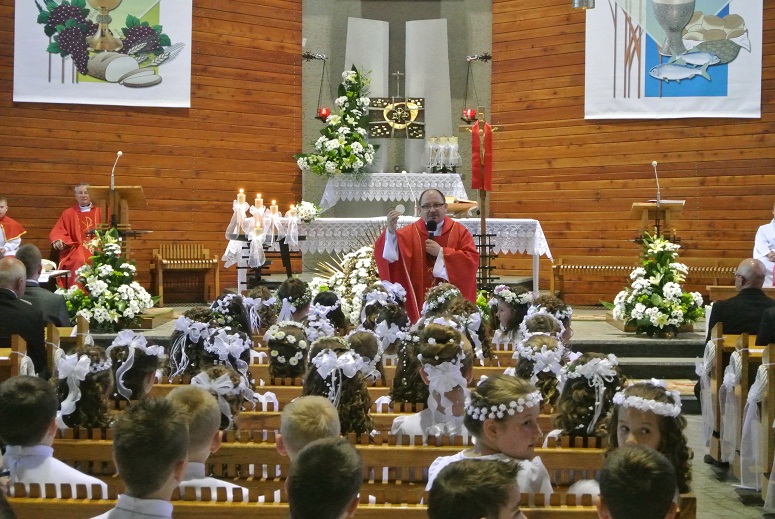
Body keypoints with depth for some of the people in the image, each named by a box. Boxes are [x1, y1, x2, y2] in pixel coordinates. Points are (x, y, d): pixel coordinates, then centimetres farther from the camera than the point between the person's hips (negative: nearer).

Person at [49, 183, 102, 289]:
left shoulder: (98, 212, 17)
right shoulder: (68, 213, 14)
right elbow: (57, 232, 6)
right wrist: (58, 241, -16)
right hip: (76, 248, -1)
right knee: (80, 261, -34)